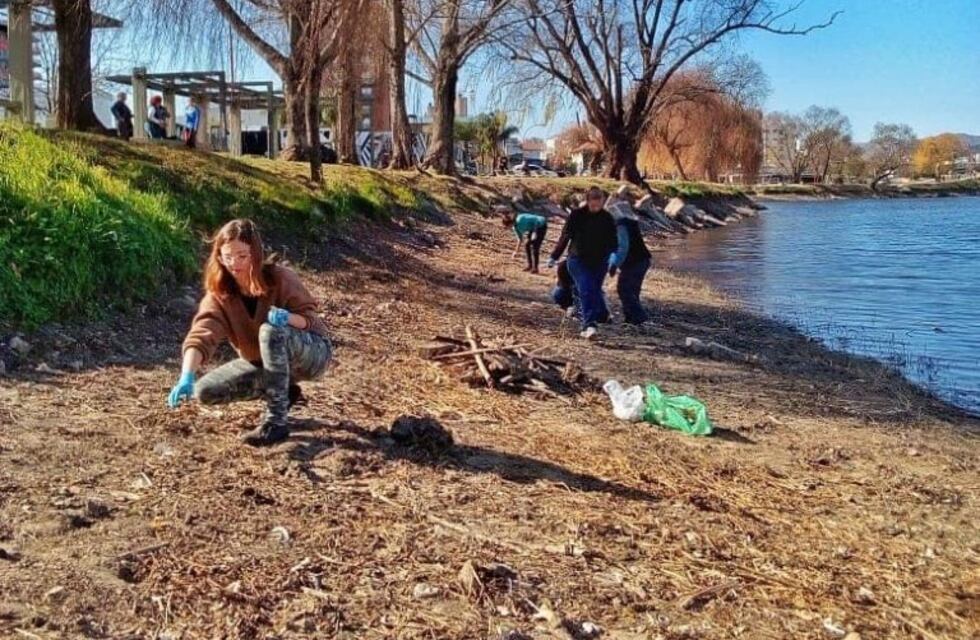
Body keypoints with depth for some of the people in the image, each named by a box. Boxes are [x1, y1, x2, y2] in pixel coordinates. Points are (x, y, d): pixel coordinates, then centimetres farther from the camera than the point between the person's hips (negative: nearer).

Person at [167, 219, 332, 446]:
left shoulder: (279, 278, -24)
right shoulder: (219, 293, -17)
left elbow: (310, 318, -20)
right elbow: (201, 335, -31)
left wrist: (288, 317, -43)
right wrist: (187, 376, -48)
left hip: (311, 352, -5)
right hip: (263, 361, 5)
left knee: (271, 331, -37)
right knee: (206, 391, -9)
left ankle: (276, 422, -29)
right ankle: (284, 391, 6)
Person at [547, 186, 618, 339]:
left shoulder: (607, 218, 0)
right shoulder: (577, 215, -5)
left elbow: (612, 240, 0)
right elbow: (565, 236, 2)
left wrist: (613, 254, -21)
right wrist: (554, 257, 5)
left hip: (599, 262, 2)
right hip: (578, 260, -2)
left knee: (594, 290, 9)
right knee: (586, 291, -14)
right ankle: (589, 324, -20)